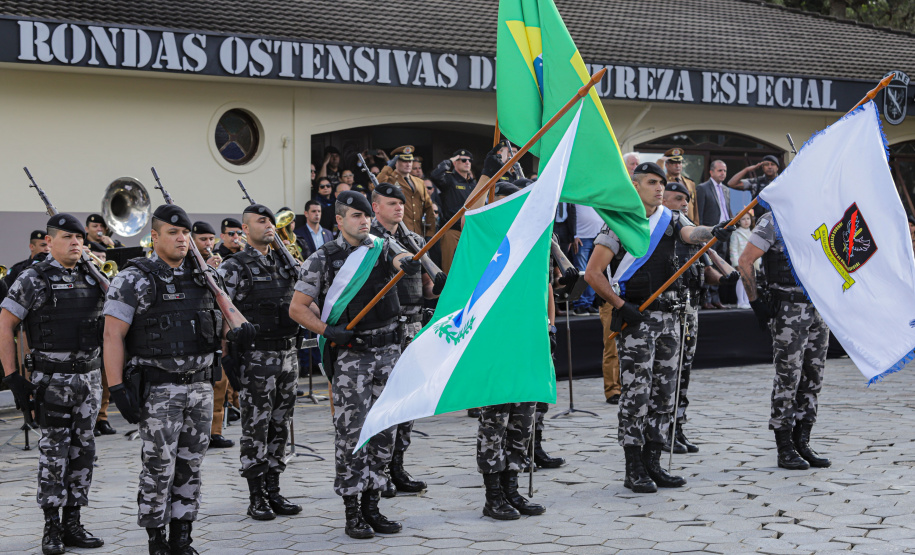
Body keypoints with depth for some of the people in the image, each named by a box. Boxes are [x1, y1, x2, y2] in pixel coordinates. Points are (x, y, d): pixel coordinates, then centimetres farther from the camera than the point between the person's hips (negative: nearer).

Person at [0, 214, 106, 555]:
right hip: (52, 379, -5)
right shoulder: (33, 279, -6)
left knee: (83, 450, 7)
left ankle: (72, 524, 16)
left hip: (89, 375, 5)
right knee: (54, 452, -2)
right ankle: (52, 527, 7)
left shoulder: (92, 277, 9)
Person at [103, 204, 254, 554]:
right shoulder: (134, 280, -7)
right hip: (157, 390, -5)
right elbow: (113, 335, -10)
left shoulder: (203, 276, 10)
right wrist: (117, 388, -17)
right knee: (159, 469, -3)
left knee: (190, 467, 10)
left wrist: (237, 330, -11)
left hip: (200, 385, 5)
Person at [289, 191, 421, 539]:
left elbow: (400, 260, -15)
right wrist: (327, 331, -16)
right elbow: (297, 308, -2)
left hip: (387, 351, 4)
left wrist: (408, 263, -39)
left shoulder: (383, 247, 9)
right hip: (350, 355, -4)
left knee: (383, 431, 7)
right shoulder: (323, 259, -1)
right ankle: (352, 513, 2)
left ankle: (371, 506, 16)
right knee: (351, 432, -4)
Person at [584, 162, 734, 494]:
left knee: (664, 392, 8)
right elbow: (592, 273, -7)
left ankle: (653, 464, 16)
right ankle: (634, 470, -1)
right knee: (636, 392, -7)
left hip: (668, 316, 6)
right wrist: (620, 306, -13)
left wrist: (713, 232, -34)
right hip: (636, 317, -6)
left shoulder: (670, 220, 11)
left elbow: (692, 234, -11)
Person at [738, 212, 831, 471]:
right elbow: (745, 260, -8)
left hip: (819, 309, 7)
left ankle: (803, 443, 15)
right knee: (788, 378, -5)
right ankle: (785, 449, 2)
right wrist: (755, 301, -10)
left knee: (813, 377, 7)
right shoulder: (774, 221, -7)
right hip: (788, 310, -7)